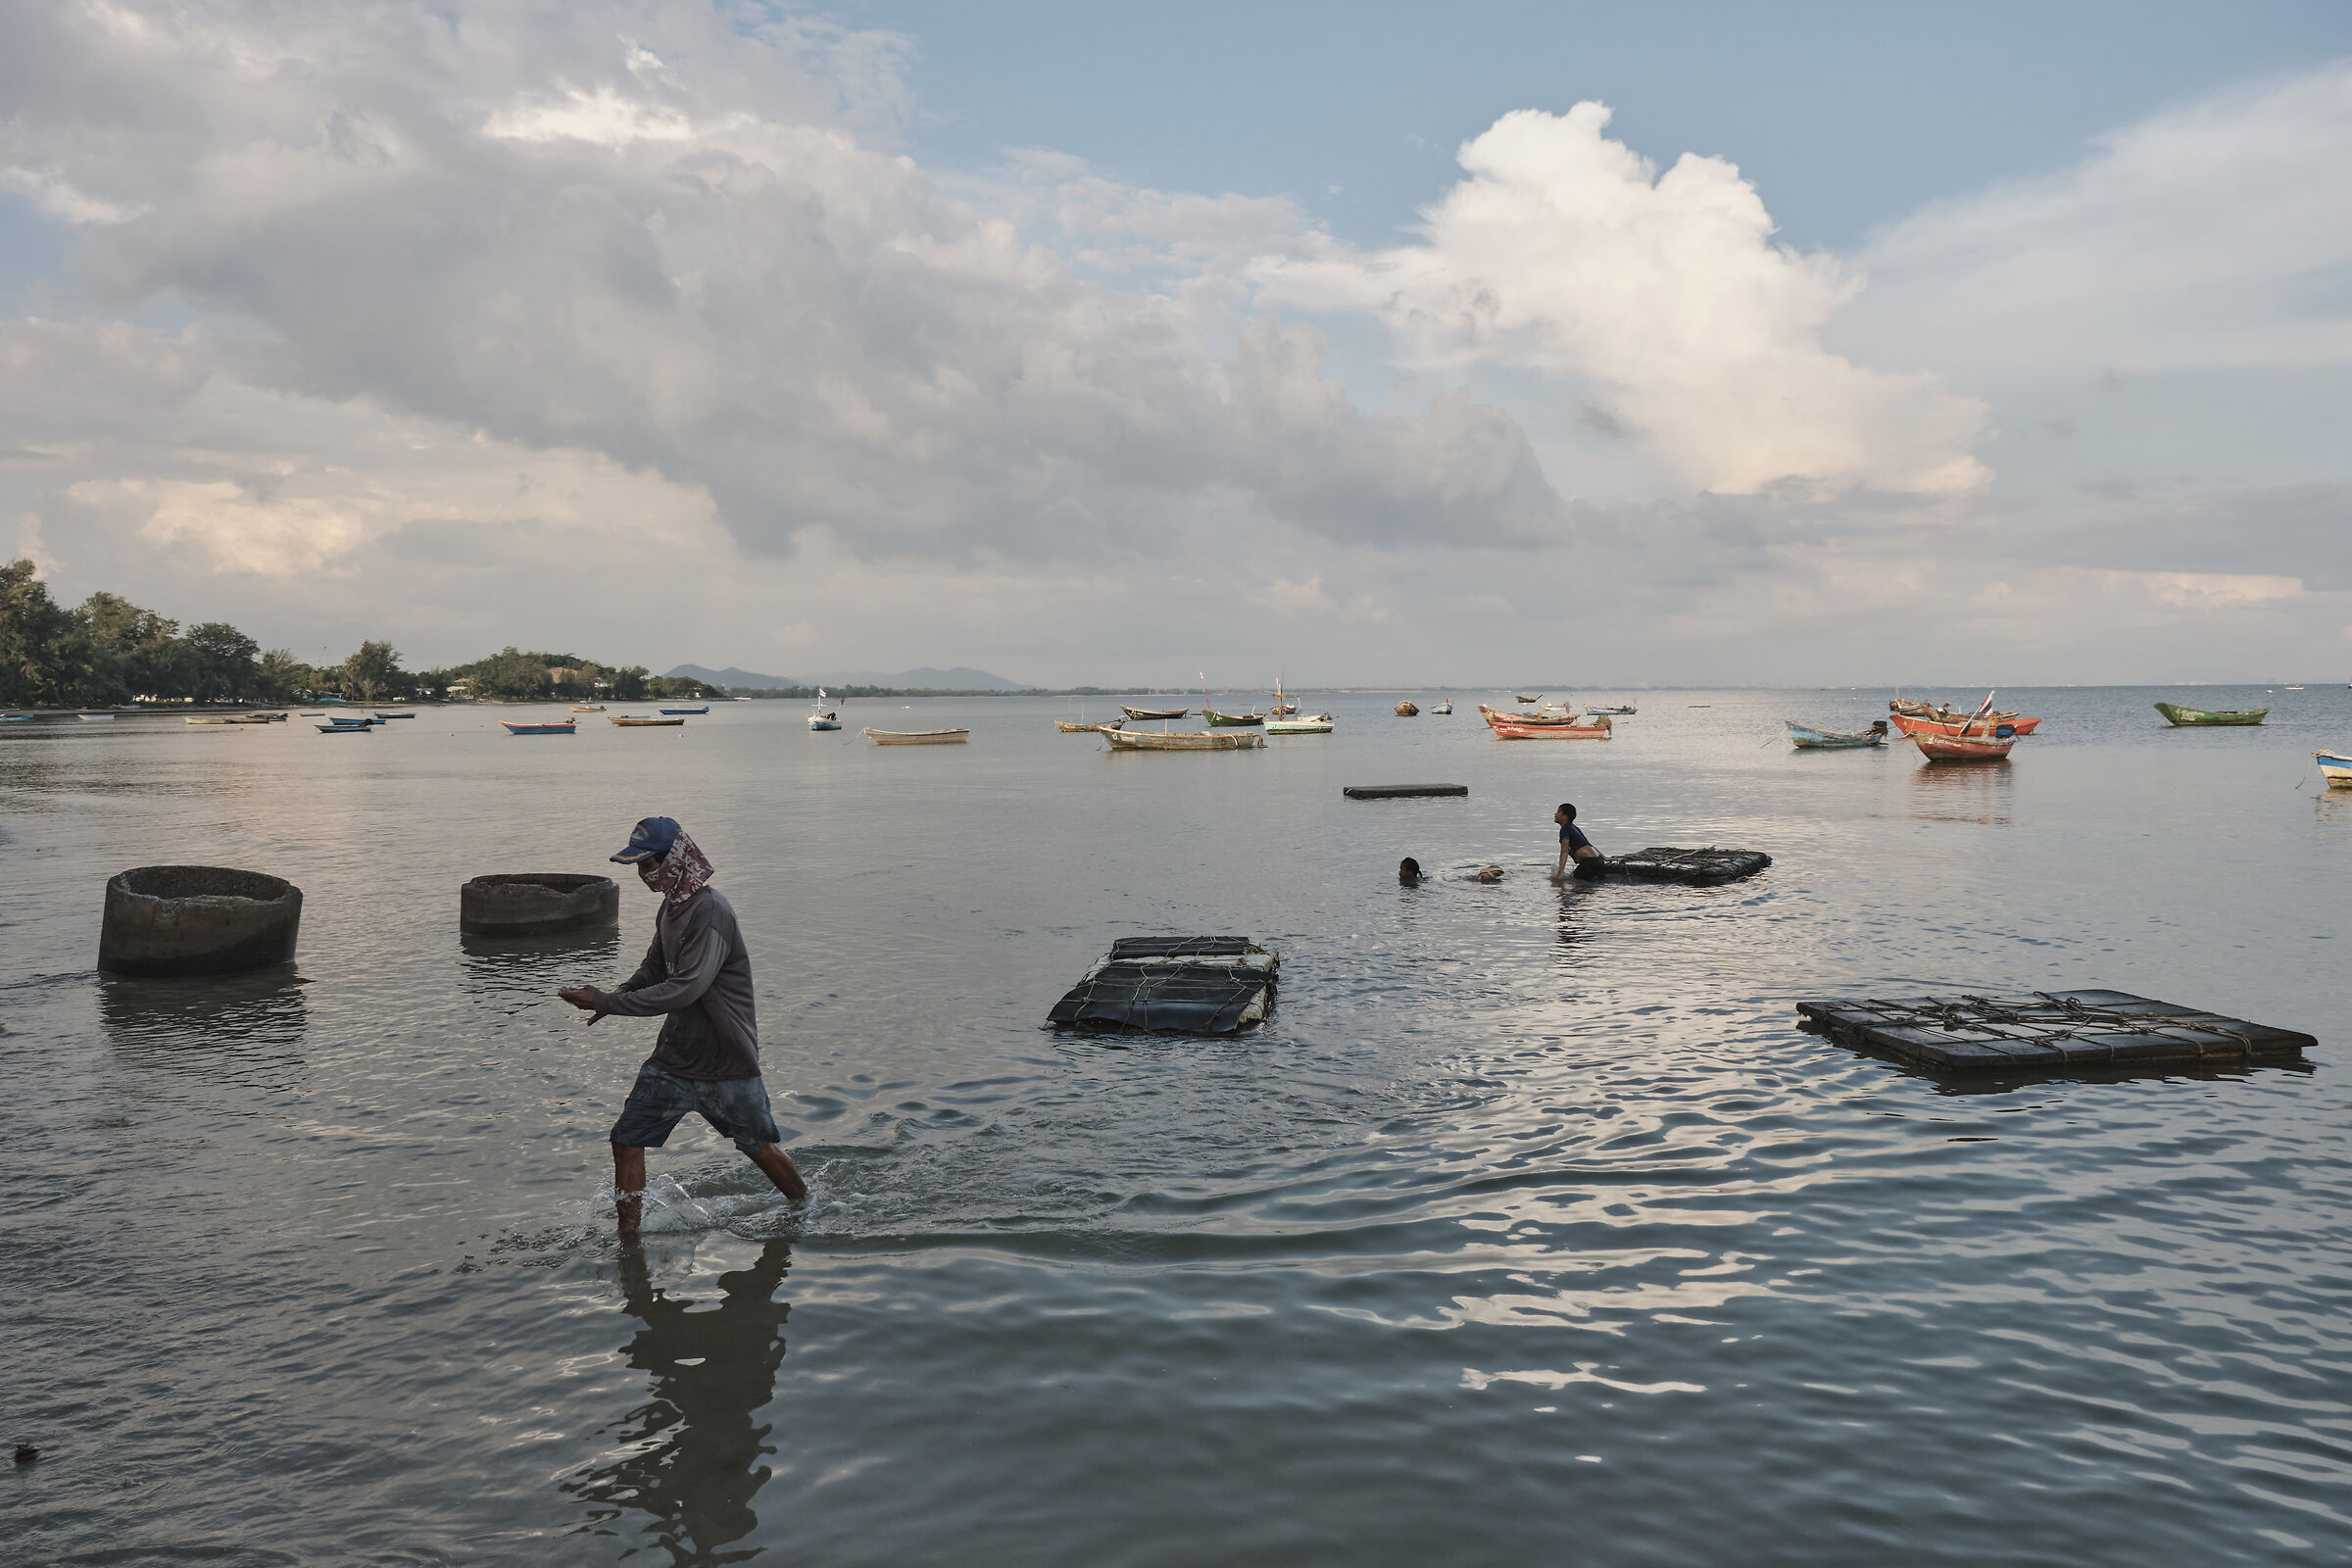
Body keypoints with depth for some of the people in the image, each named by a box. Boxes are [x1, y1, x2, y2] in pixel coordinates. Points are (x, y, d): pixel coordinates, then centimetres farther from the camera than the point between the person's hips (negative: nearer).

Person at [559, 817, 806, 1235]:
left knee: (759, 1147, 11)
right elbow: (654, 970, 18)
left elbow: (684, 990, -30)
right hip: (674, 1057, 8)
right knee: (627, 1142, 0)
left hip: (726, 1062, -7)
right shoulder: (671, 906, 6)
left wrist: (606, 1003, -26)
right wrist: (612, 996, -3)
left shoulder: (710, 912, -24)